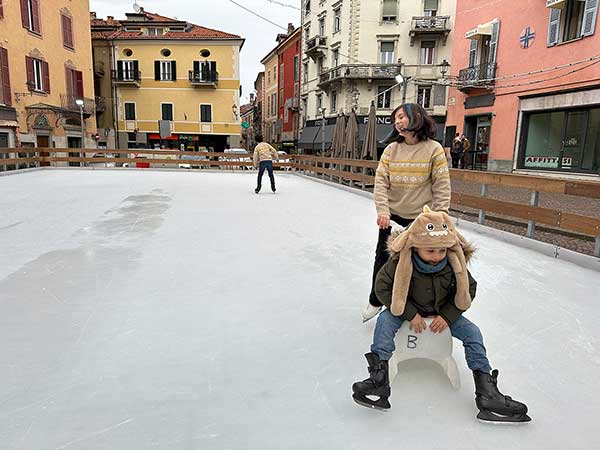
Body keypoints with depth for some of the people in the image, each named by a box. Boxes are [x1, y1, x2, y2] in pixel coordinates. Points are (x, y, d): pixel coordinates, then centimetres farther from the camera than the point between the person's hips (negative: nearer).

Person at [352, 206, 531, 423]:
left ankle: (486, 389, -10)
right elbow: (382, 287, -20)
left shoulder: (455, 262, -21)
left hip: (444, 312, 2)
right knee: (385, 320, -28)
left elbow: (469, 289, -7)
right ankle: (379, 377, -29)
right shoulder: (401, 261, -29)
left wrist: (447, 315, -18)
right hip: (408, 309, -2)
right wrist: (410, 314, -23)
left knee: (471, 331, -15)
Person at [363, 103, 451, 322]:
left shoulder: (433, 149, -9)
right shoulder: (391, 149, -3)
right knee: (382, 257, 13)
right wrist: (382, 210, -19)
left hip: (420, 218, -2)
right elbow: (381, 181, -7)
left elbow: (442, 186, -9)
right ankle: (375, 301, 33)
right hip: (392, 215, 3)